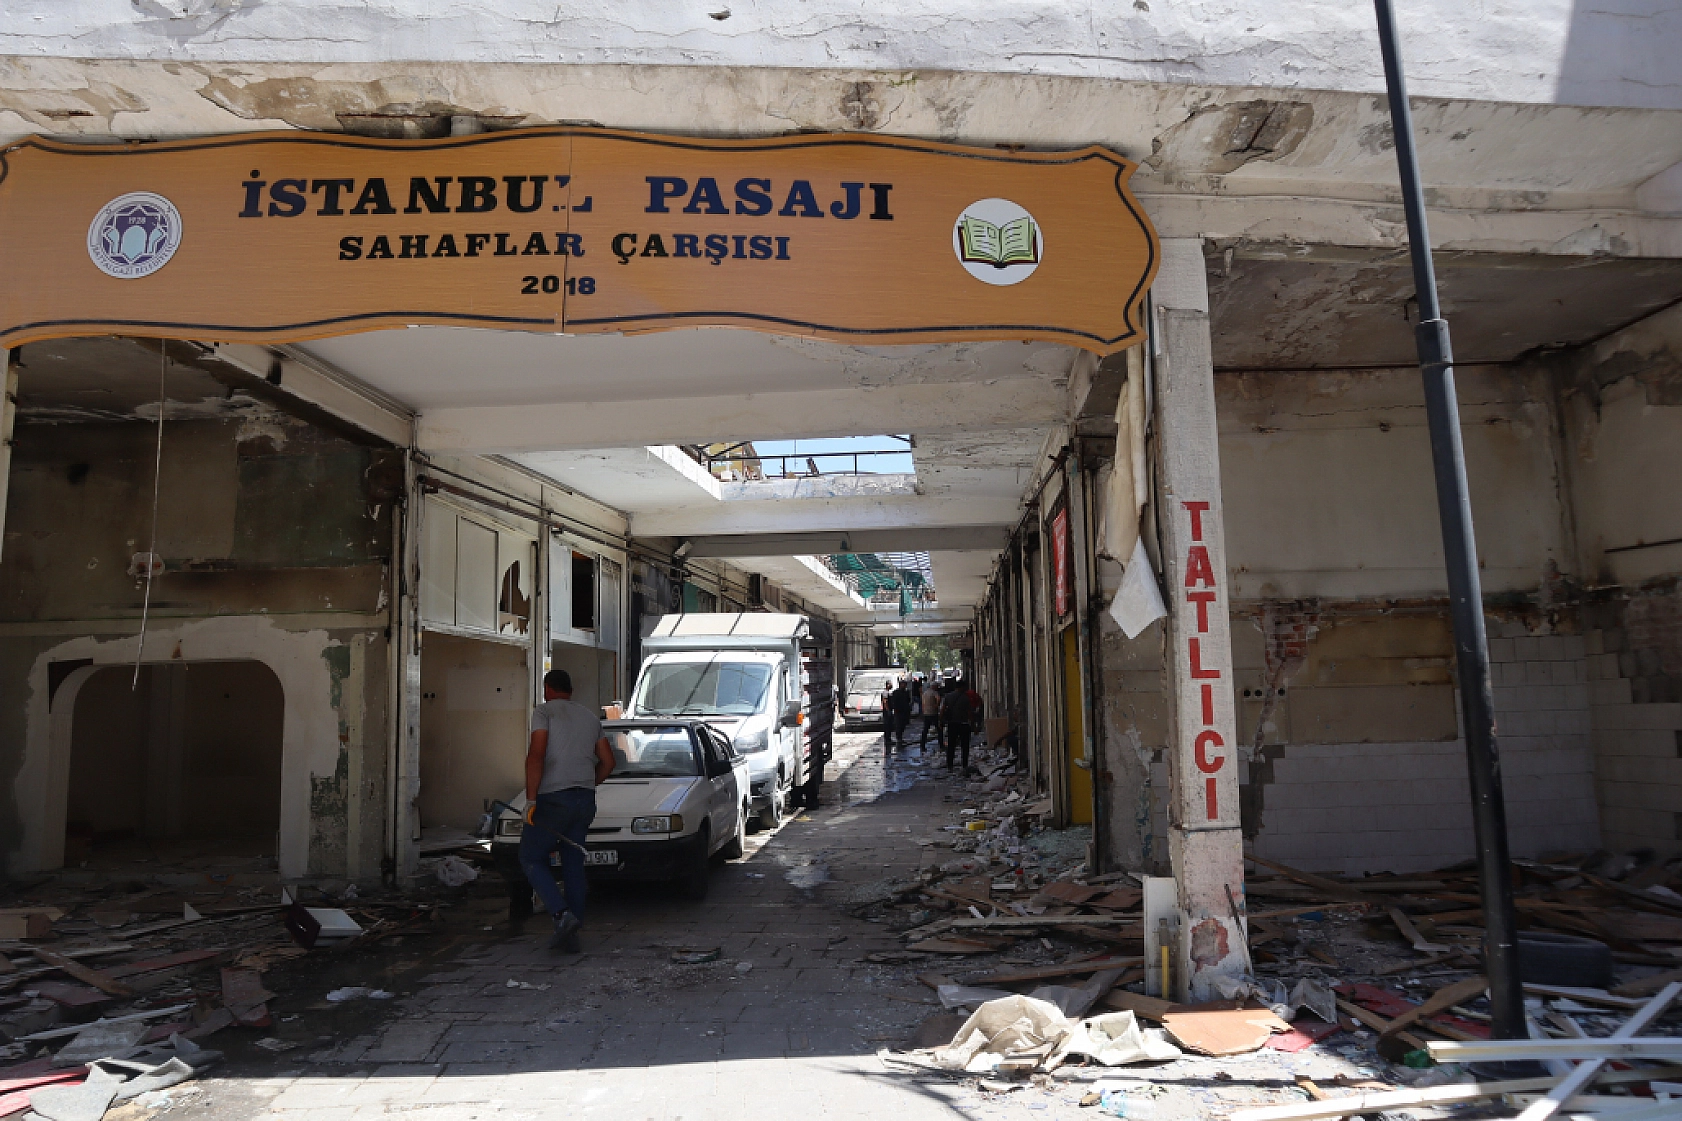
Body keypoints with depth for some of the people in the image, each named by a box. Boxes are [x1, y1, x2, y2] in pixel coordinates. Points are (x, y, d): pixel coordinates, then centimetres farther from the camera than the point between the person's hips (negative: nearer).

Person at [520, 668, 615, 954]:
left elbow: (536, 756, -15)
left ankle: (562, 915, -12)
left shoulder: (544, 711, -2)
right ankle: (570, 936, 11)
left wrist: (530, 798, -13)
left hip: (554, 799, -6)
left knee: (531, 858, 6)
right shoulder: (591, 717, 18)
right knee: (573, 865, 11)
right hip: (585, 801, 6)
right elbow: (608, 762, 18)